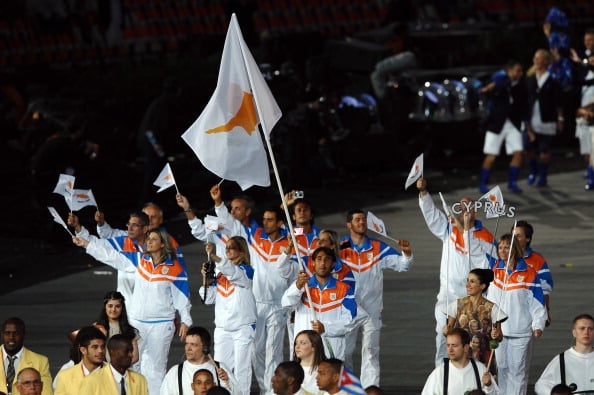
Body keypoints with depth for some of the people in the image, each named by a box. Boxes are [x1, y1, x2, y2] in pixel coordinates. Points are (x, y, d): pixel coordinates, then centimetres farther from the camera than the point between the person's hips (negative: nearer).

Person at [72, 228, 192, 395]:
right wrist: (86, 243, 3)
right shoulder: (139, 260, 4)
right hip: (137, 322, 3)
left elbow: (182, 296, -2)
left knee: (156, 365, 3)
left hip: (162, 325, -3)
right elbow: (112, 256, 5)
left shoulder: (174, 268, -6)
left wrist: (185, 321, -4)